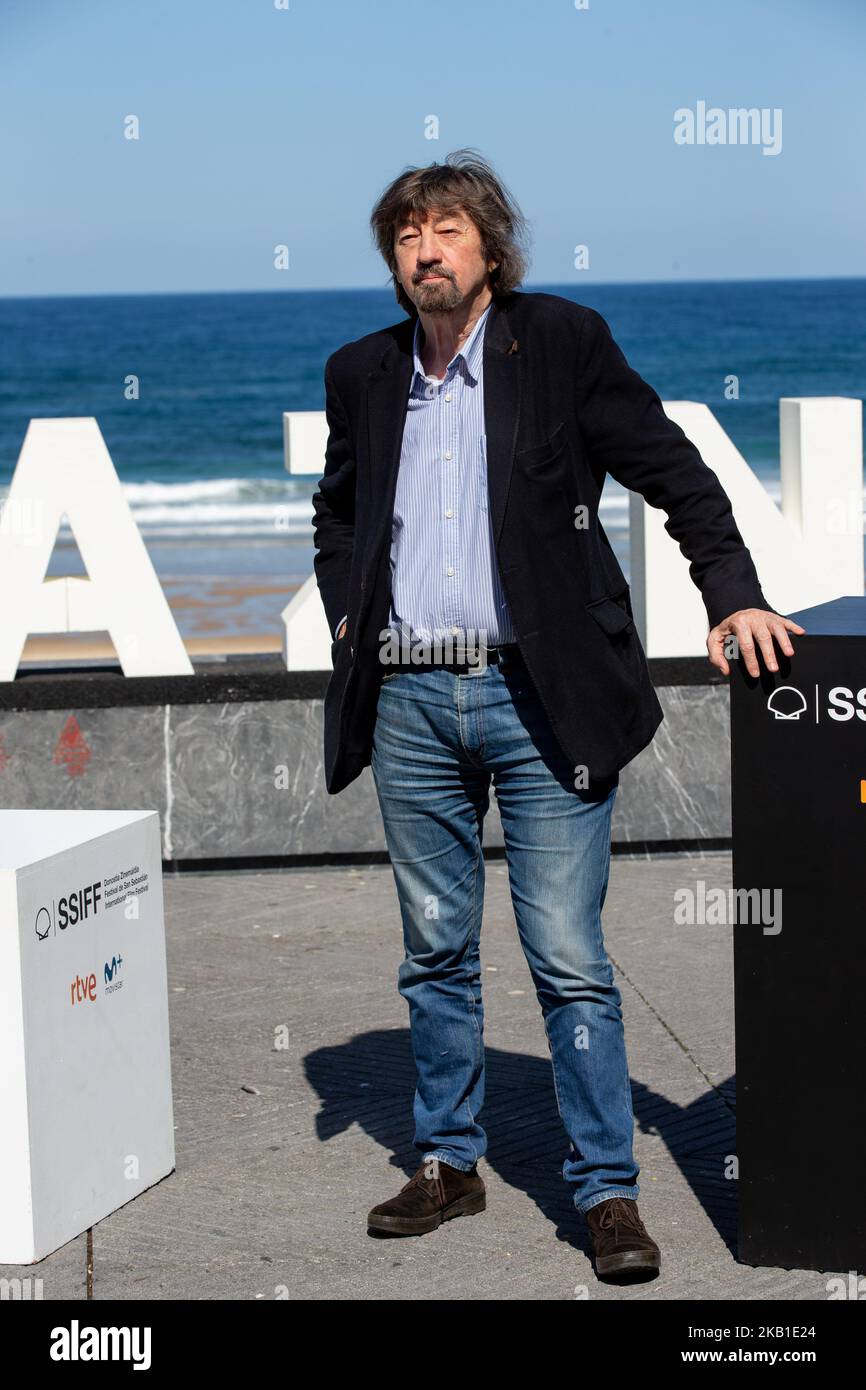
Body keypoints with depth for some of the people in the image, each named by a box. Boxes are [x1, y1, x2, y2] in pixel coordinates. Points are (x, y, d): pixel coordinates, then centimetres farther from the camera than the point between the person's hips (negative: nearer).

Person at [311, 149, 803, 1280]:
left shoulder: (562, 343, 0)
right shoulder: (363, 374, 12)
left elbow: (676, 474, 1)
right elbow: (336, 509, 28)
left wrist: (734, 594, -10)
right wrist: (346, 612, 12)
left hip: (539, 696, -4)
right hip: (409, 701, 4)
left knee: (570, 961, -4)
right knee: (435, 953, 12)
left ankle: (608, 1190, 4)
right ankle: (449, 1164, 25)